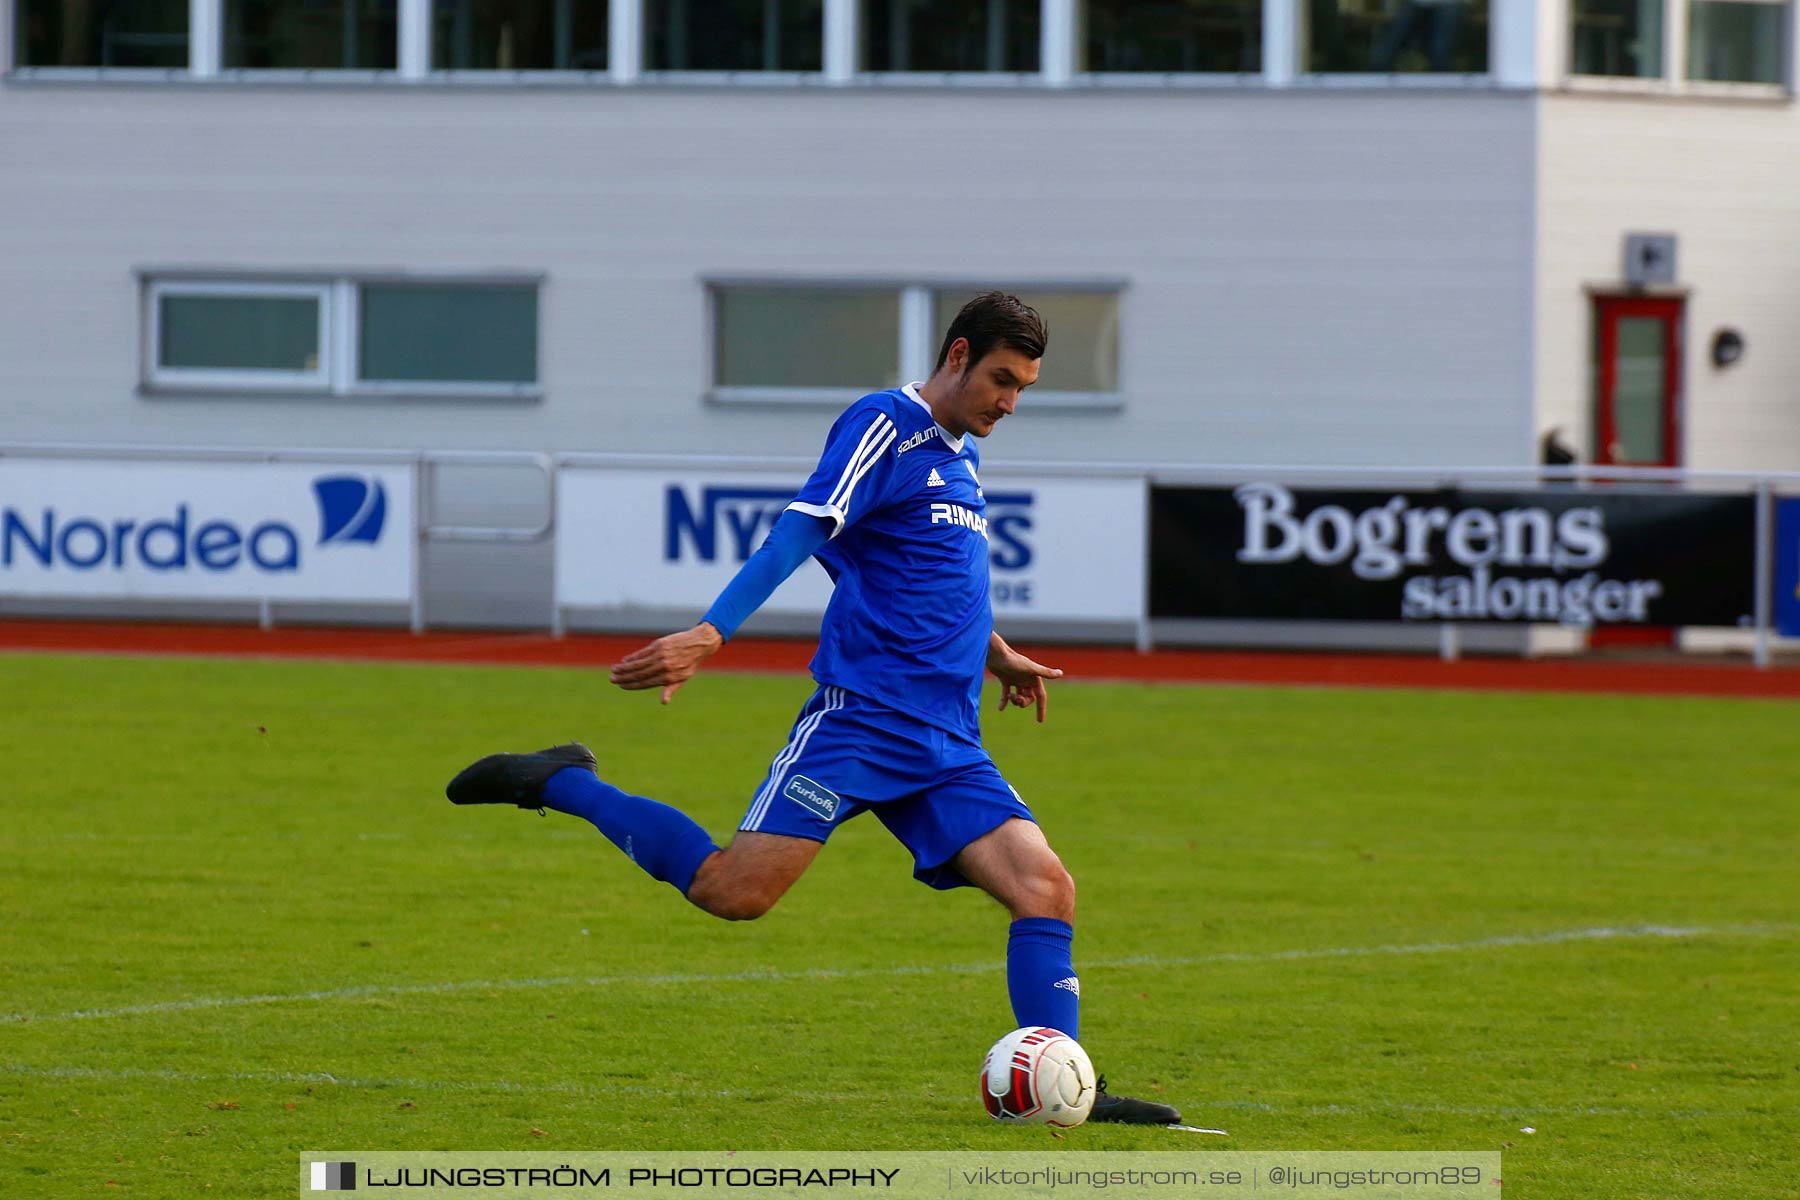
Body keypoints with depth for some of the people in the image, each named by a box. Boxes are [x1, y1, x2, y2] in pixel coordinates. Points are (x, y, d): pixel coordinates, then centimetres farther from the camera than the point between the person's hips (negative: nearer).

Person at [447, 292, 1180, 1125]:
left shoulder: (960, 455, 21)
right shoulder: (885, 427, -6)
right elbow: (799, 535, -18)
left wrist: (995, 655, 38)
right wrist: (708, 636, -27)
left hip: (946, 745, 8)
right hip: (860, 715, -8)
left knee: (1045, 887, -9)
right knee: (734, 891, -15)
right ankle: (558, 784, 3)